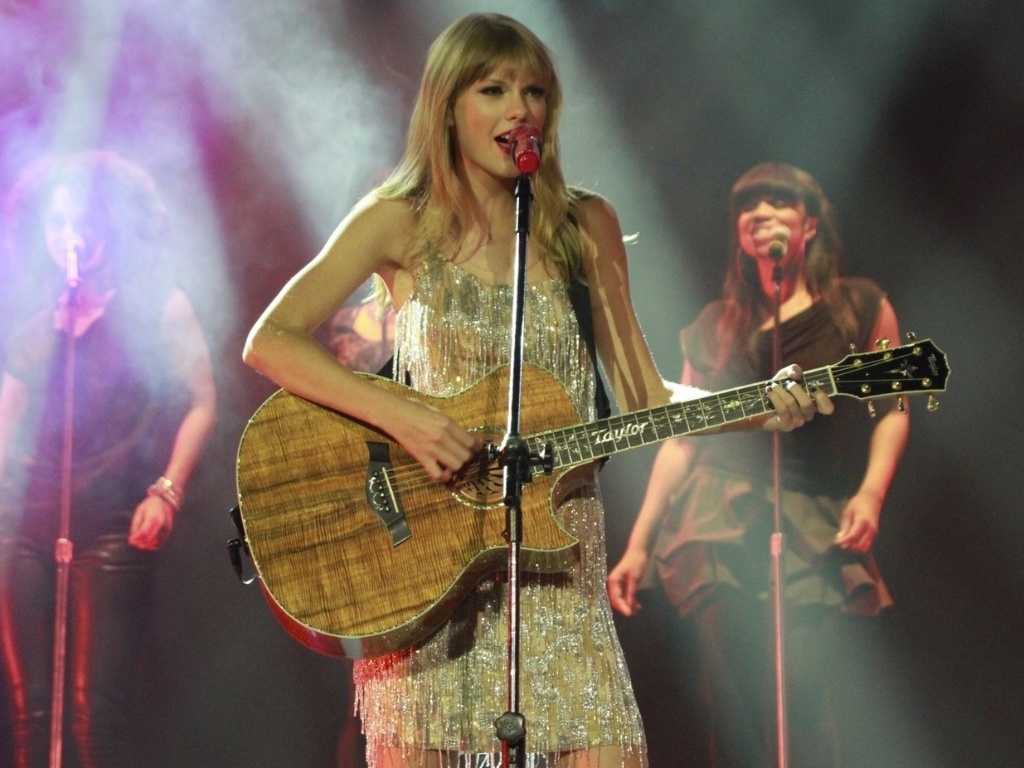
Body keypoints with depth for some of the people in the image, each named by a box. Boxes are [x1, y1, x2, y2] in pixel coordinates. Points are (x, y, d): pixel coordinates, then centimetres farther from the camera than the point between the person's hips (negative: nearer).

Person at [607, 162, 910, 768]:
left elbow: (893, 408, 7)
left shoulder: (860, 306, 9)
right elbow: (682, 437, 16)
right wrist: (639, 544, 12)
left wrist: (871, 493, -11)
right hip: (719, 525, 2)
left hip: (814, 529, -2)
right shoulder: (717, 325, 16)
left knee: (796, 691, -19)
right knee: (734, 705, -8)